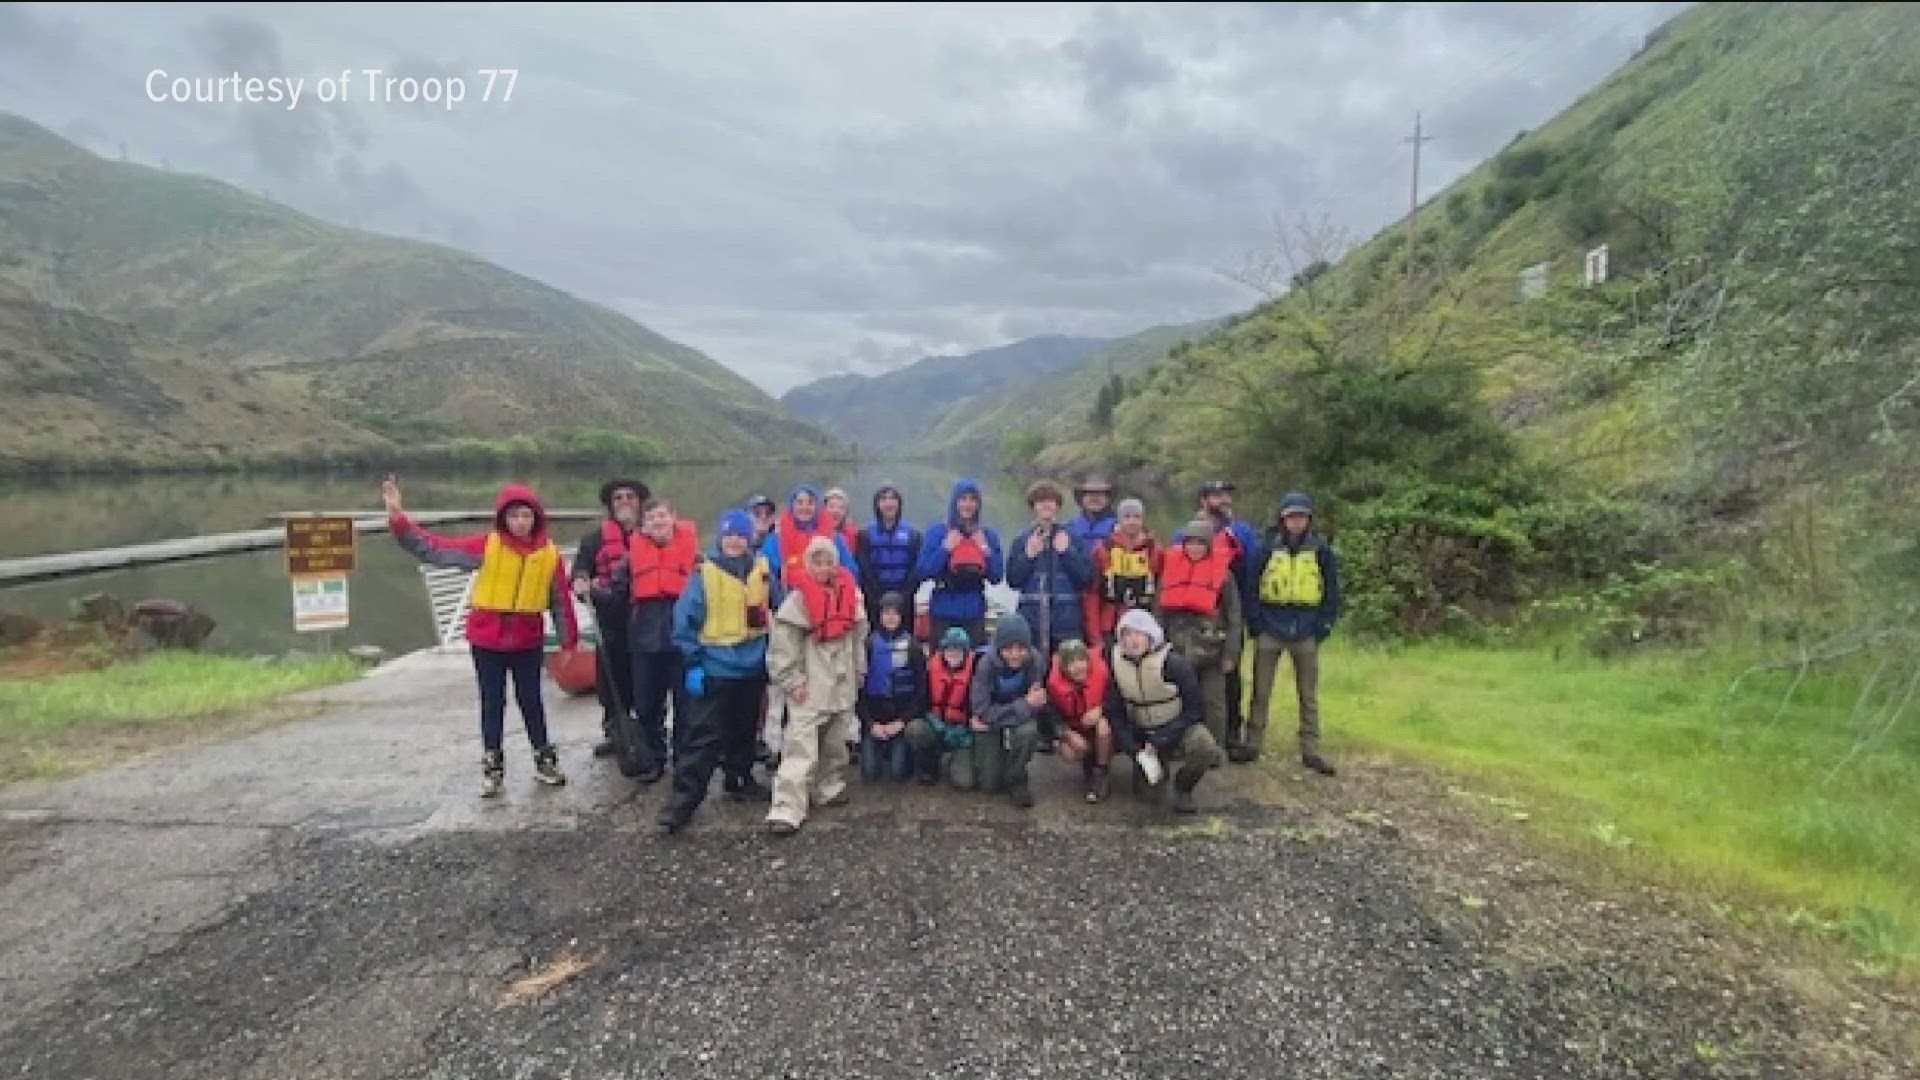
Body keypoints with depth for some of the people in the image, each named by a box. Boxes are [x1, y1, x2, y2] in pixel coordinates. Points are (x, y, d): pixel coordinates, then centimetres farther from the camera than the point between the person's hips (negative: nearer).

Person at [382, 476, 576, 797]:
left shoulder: (549, 553, -6)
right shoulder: (487, 545, -9)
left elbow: (561, 600, 0)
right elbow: (434, 549, -13)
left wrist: (569, 641, 2)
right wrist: (398, 517, -23)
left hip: (528, 641, 1)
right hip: (487, 639, 0)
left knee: (531, 700, 11)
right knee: (492, 702, 9)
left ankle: (544, 759, 26)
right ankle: (493, 767, 21)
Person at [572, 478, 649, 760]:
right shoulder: (596, 538, 10)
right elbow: (580, 574, 4)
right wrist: (581, 585, -17)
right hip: (612, 620, 1)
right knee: (611, 676, 7)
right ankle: (614, 732, 22)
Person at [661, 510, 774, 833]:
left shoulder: (762, 570, 3)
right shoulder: (705, 572, -9)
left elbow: (778, 610, 16)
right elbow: (685, 620, -9)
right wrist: (692, 664, -12)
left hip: (752, 666, 5)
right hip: (715, 668, -4)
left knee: (744, 731, 18)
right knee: (703, 737, -8)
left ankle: (740, 780, 35)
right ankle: (683, 800, -4)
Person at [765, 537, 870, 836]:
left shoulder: (850, 592, 5)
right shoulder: (799, 596, -10)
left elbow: (858, 635, 15)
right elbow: (782, 643, -11)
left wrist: (859, 670, 16)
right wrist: (792, 680, -13)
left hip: (842, 682, 6)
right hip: (810, 685, -5)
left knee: (836, 741, 17)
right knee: (800, 745, -12)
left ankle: (829, 788, 36)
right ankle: (786, 810, -12)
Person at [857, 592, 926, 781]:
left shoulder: (912, 646, 0)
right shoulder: (869, 644, -1)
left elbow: (921, 689, 0)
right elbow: (859, 687, -1)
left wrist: (902, 721, -8)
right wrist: (870, 722, -8)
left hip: (902, 715, 0)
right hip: (874, 715, 1)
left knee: (898, 772, -10)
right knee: (870, 772, -7)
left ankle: (903, 753, 22)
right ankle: (881, 753, 24)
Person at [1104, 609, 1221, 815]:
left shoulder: (1173, 663, -19)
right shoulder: (1115, 663, -10)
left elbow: (1194, 710, -17)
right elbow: (1115, 713, -6)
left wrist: (1160, 742, -23)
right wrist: (1136, 752, -18)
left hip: (1177, 728, -4)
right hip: (1139, 733, 4)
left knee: (1205, 749, -33)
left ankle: (1182, 788, 0)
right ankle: (1144, 763, 11)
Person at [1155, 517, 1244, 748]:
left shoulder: (1223, 573, -2)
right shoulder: (1170, 569, 6)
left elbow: (1233, 616, -1)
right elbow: (1159, 608, 8)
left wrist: (1230, 653, -5)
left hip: (1210, 646, -3)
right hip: (1177, 646, 3)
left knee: (1213, 701, 6)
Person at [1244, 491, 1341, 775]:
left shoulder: (1320, 551, 1)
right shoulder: (1268, 548, -1)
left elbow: (1331, 592, 6)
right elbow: (1251, 587, 2)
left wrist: (1323, 627, -1)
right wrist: (1256, 623, -4)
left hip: (1305, 633, 1)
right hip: (1271, 630, 0)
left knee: (1308, 695, 8)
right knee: (1260, 692, 6)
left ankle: (1310, 751, 16)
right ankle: (1252, 745, 15)